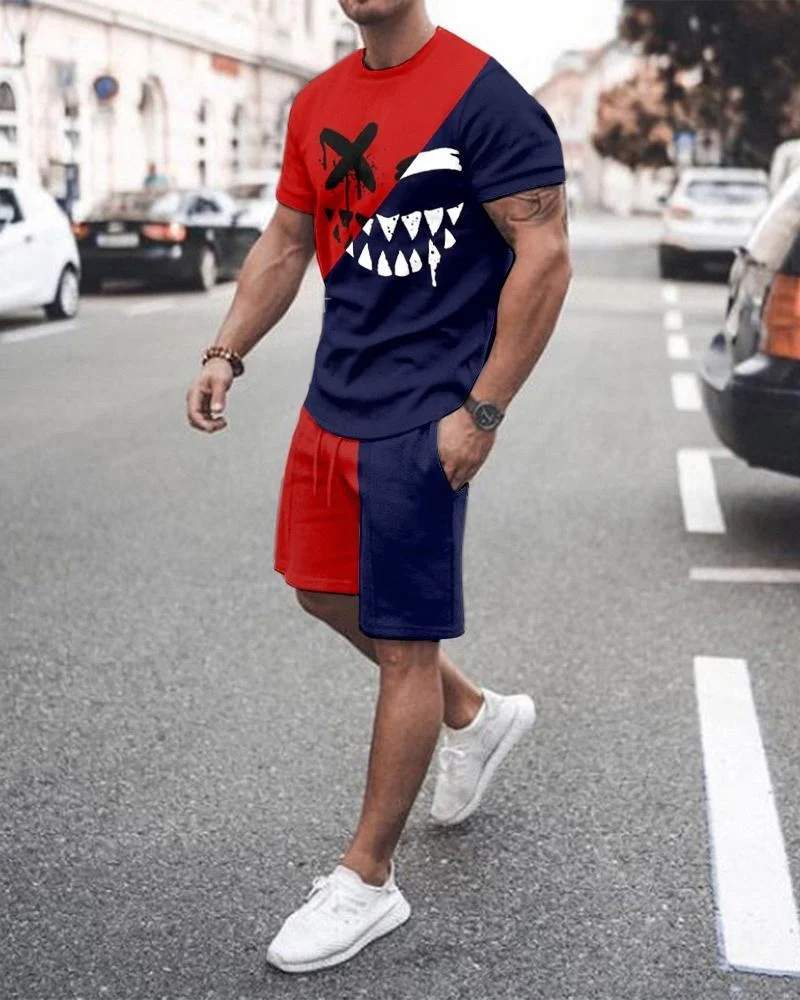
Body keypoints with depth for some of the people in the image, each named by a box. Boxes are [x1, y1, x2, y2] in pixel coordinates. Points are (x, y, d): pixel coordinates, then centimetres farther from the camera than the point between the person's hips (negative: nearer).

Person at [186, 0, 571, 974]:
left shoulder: (482, 96, -14)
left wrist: (482, 413, -18)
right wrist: (226, 353, 6)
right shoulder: (318, 104, 10)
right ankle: (476, 715, 42)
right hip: (333, 401, 8)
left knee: (403, 643, -1)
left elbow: (545, 255, -16)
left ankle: (367, 882, 13)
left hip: (420, 418, -8)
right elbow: (285, 242, 18)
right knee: (325, 591, 19)